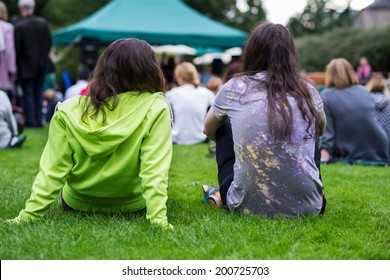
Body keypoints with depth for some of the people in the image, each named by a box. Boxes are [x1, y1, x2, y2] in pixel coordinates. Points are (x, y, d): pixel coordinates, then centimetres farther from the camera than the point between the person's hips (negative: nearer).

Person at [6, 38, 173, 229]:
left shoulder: (69, 111, -19)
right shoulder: (156, 108, -24)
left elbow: (53, 170, -18)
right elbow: (154, 170, -29)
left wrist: (30, 213, -12)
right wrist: (158, 219, -27)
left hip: (76, 205, 1)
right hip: (132, 206, -1)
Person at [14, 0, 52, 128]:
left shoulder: (19, 26, -16)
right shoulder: (43, 22, -1)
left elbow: (17, 48, -12)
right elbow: (49, 42, 5)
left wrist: (16, 64, 0)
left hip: (26, 66, -4)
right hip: (41, 64, 4)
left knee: (28, 93, 4)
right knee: (39, 92, 13)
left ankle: (31, 121, 5)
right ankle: (39, 120, 15)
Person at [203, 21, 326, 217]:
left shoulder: (234, 89, 0)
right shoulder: (308, 92, 3)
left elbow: (208, 129, 21)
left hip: (249, 206, -1)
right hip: (307, 207, 2)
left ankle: (226, 198, 32)